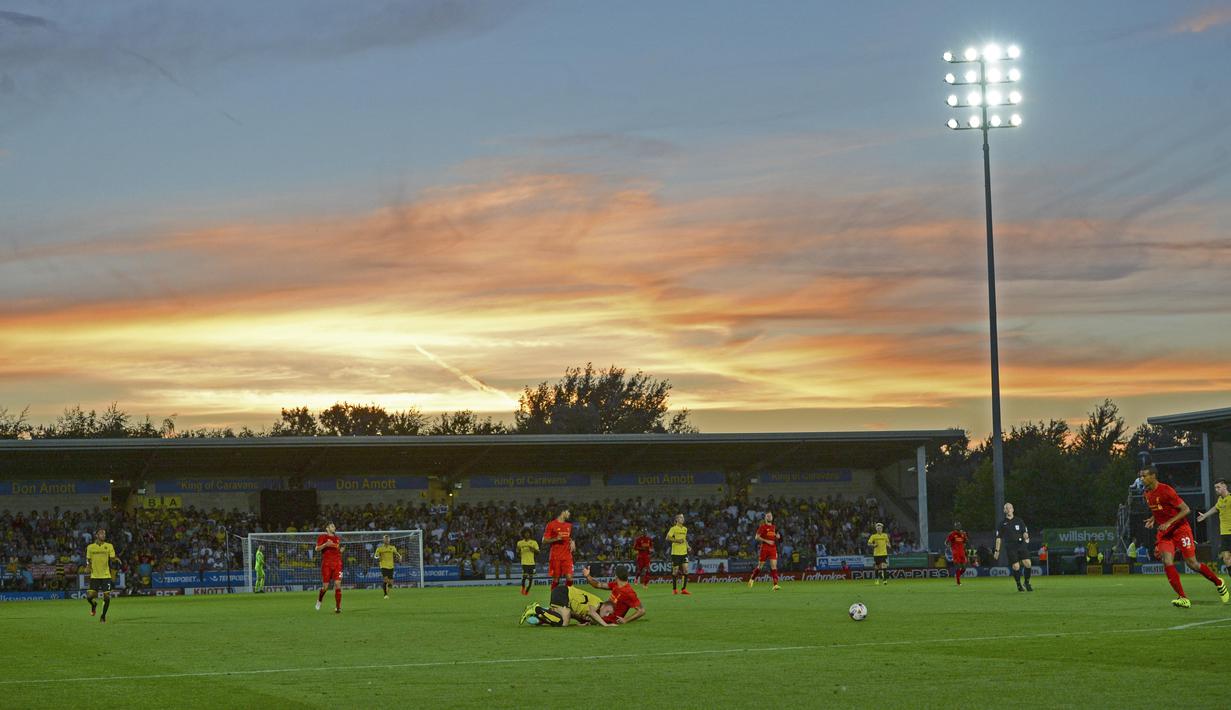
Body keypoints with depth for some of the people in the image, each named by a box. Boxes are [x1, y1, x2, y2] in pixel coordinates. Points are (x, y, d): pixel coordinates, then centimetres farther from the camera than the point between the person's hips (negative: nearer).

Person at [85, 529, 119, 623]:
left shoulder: (109, 546, 2)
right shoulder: (90, 547, 4)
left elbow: (112, 558, 1)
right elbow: (88, 559, 13)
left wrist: (116, 559, -22)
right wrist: (89, 566, -7)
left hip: (106, 575, 0)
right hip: (94, 575, 0)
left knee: (107, 597, -6)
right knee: (90, 596, -9)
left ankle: (103, 616, 11)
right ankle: (94, 605, 27)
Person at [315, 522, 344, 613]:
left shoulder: (338, 538, 19)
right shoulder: (322, 537, 2)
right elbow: (317, 549, -6)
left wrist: (341, 550, 10)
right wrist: (325, 544, -21)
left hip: (337, 563, 4)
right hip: (326, 564, -4)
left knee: (338, 584, -11)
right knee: (325, 586, -2)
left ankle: (338, 607, -9)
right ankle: (319, 600, 30)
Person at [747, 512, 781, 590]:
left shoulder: (774, 527, 15)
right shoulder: (763, 526, -2)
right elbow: (756, 537, -9)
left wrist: (778, 537, 3)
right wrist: (767, 541, -17)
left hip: (773, 548, 4)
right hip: (764, 548, -4)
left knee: (774, 566, -8)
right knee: (760, 566, 3)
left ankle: (775, 585, -15)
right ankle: (752, 579, 27)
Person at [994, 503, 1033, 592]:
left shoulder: (1019, 521, 15)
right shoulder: (1002, 523, 11)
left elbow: (1025, 532, 13)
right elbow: (998, 538, 12)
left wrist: (1026, 536, -12)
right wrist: (997, 550, 7)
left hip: (1021, 545, 1)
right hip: (1010, 548, -1)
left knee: (1027, 563, -13)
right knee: (1016, 566, -11)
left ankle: (1027, 583, 7)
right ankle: (1019, 585, 9)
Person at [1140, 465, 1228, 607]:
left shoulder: (1166, 491, -18)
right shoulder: (1147, 494, 6)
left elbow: (1185, 509, -17)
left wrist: (1169, 522, -25)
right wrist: (1153, 520, 3)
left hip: (1180, 529, -6)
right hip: (1164, 533, 6)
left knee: (1192, 564, -3)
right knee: (1167, 562, -16)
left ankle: (1219, 583, 23)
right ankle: (1183, 599, -15)